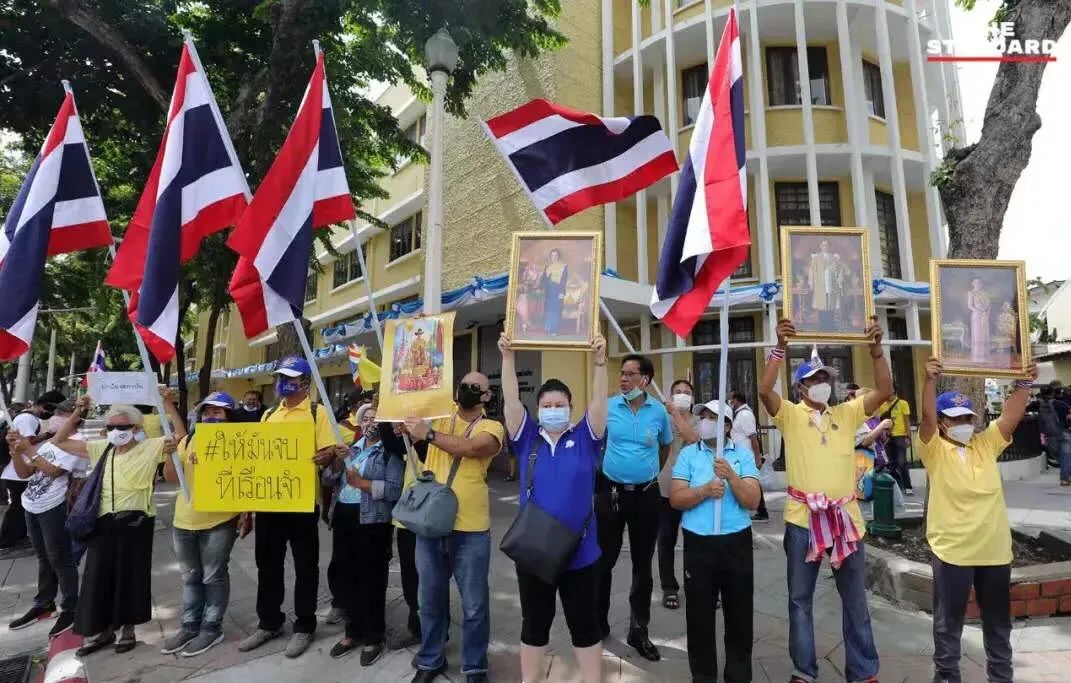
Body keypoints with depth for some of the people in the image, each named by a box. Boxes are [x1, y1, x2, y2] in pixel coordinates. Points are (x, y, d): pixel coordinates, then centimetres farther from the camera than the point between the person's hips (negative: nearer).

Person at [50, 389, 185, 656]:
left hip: (136, 522, -4)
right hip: (104, 523, 4)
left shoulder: (150, 447, -6)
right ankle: (102, 630, 30)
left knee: (132, 575, 9)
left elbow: (181, 436, -15)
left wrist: (169, 404, -21)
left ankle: (128, 629, 26)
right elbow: (59, 442, 10)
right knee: (99, 576, 12)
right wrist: (77, 413, -2)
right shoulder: (100, 449, 5)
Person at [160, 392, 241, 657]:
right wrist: (169, 454, -13)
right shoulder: (188, 440, 6)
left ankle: (212, 628, 21)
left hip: (219, 521, -6)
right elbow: (171, 478, 4)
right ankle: (189, 626, 33)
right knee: (190, 577, 19)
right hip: (184, 521, 6)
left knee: (214, 577, 7)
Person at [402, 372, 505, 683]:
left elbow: (471, 448, -24)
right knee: (430, 600, 18)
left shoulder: (492, 427, -4)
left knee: (474, 605, 9)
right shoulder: (437, 420, 9)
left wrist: (428, 434, -23)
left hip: (470, 530, -3)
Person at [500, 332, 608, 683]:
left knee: (585, 625, 14)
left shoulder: (584, 438, -2)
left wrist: (599, 361, -25)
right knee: (534, 624, 17)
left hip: (580, 553, -1)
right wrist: (508, 357, -18)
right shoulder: (528, 439, -1)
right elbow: (511, 401, -10)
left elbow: (598, 402, -14)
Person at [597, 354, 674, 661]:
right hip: (610, 492, 0)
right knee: (603, 560, 9)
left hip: (646, 495, 1)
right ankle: (599, 621, 29)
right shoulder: (607, 407, -7)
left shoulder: (659, 411, -5)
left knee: (642, 565, 11)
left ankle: (639, 630, 26)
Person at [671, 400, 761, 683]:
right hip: (698, 543, 0)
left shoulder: (744, 454, 1)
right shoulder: (688, 454, 1)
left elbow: (752, 501, -7)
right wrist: (705, 491, -20)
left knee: (740, 614, 12)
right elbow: (676, 499, -5)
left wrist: (731, 476, -20)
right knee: (699, 615, 8)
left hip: (737, 542, 0)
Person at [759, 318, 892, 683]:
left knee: (855, 599, 15)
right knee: (800, 598, 9)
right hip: (802, 518, -2)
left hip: (845, 517, 3)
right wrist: (780, 347, -27)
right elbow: (765, 390, -19)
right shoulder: (790, 415, -2)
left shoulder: (846, 414, 8)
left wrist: (876, 348, -14)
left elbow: (884, 390, -2)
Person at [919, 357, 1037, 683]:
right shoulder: (934, 450, -8)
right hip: (952, 551, -4)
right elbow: (927, 416, -25)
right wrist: (931, 381, -37)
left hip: (995, 550, 4)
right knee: (949, 621, 9)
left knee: (998, 621, 20)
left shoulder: (986, 444, 5)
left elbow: (1011, 416, -6)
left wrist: (1023, 383, -18)